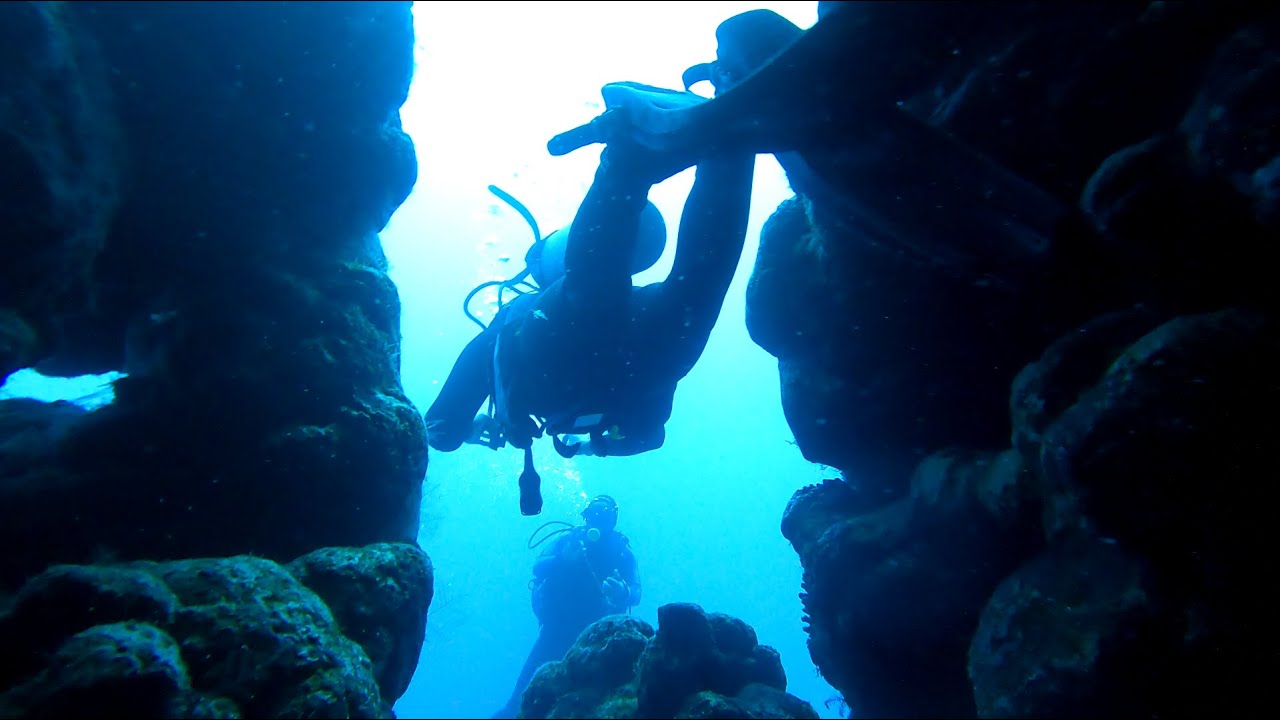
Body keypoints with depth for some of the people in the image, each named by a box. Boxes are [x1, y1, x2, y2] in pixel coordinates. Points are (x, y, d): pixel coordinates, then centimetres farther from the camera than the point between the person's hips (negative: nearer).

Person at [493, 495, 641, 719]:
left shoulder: (621, 550, 1)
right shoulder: (568, 539, 5)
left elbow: (636, 594, -10)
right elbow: (538, 567, -7)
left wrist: (623, 592, -34)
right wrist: (562, 559, -27)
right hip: (557, 626, 1)